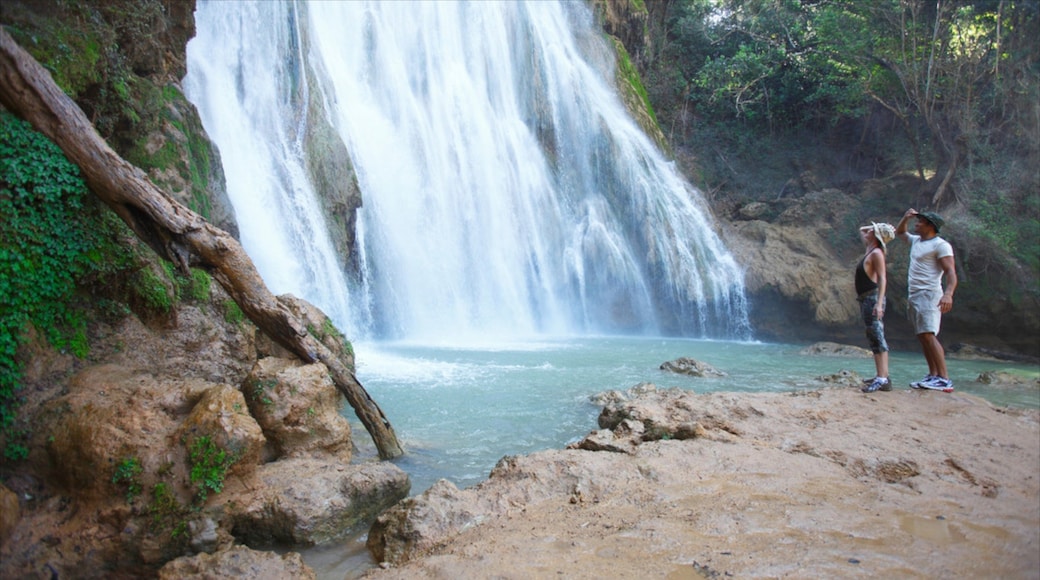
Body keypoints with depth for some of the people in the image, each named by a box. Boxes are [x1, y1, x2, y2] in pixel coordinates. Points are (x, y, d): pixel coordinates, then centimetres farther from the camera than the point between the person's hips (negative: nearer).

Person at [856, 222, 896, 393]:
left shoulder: (876, 253, -11)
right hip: (865, 299, 10)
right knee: (874, 338, 11)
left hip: (873, 297, -10)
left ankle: (883, 379, -19)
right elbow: (861, 230, 33)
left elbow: (882, 279, -19)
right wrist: (877, 227, 16)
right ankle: (880, 376, 15)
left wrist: (879, 303, -27)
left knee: (877, 337, -14)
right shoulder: (869, 249, 15)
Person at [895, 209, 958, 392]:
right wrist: (906, 217, 17)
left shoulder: (940, 245, -9)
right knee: (922, 336, 7)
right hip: (914, 295, 9)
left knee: (928, 334, -19)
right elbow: (899, 232, 37)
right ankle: (933, 375, 9)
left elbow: (951, 272, -18)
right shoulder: (916, 240, 18)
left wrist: (948, 294, -34)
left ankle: (944, 379, -22)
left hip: (929, 294, -9)